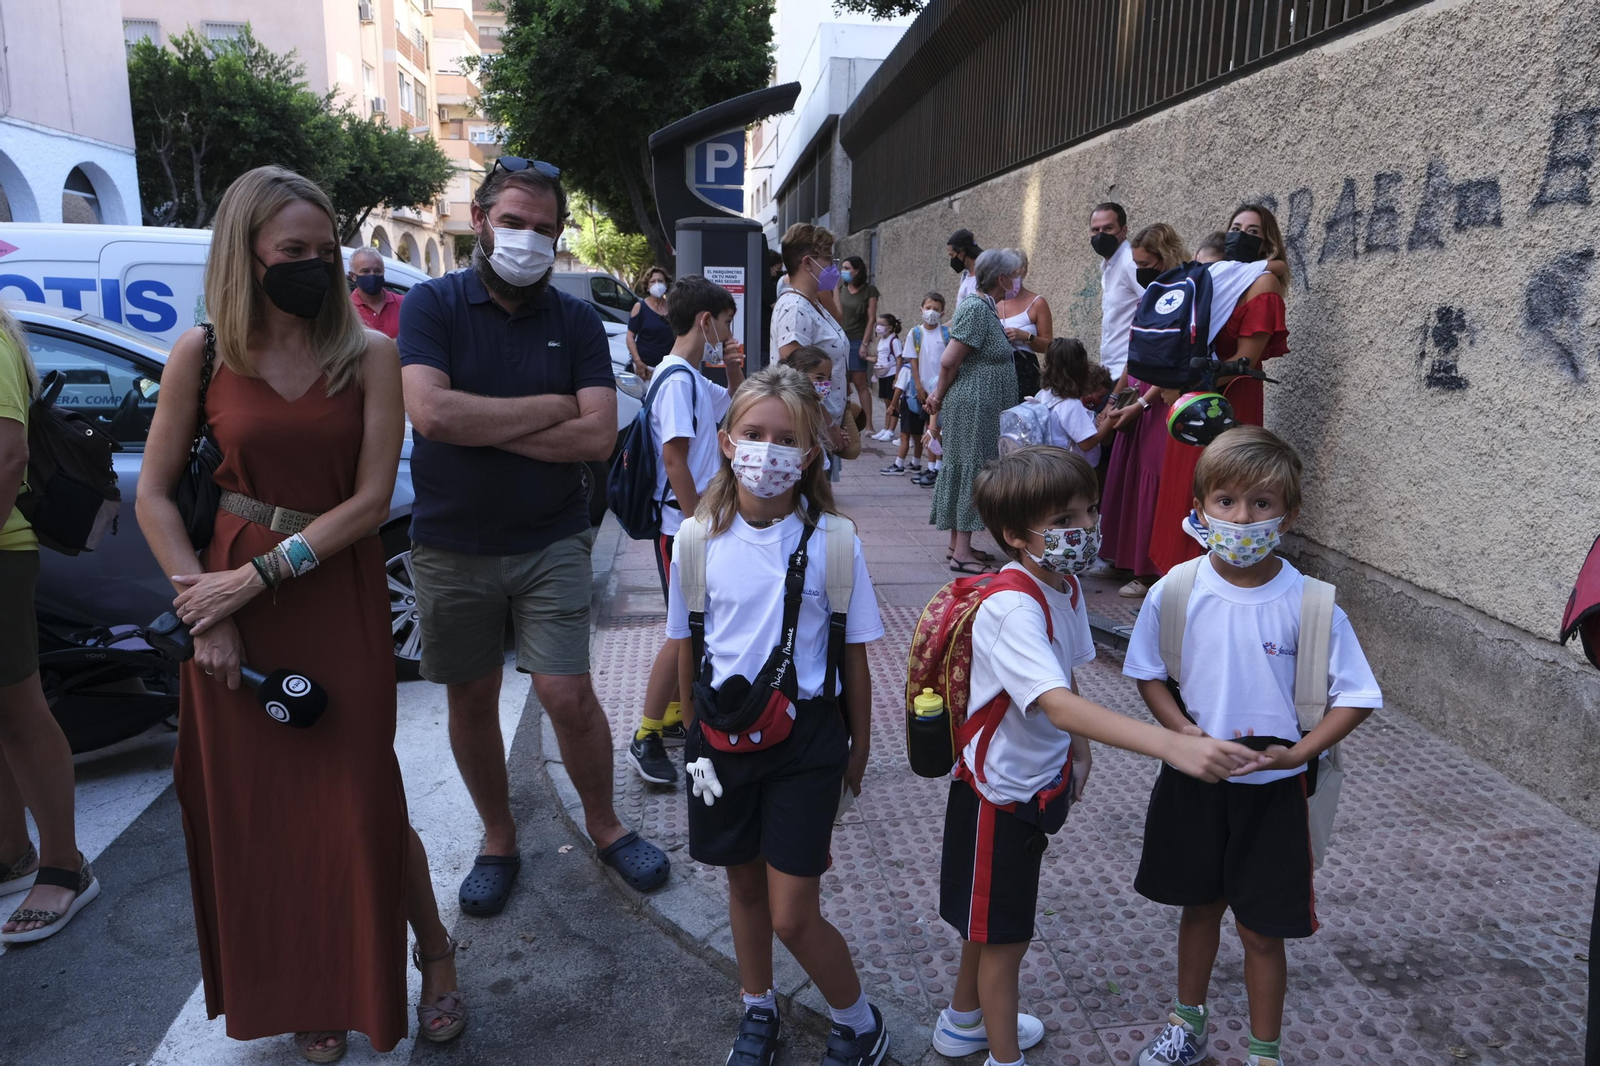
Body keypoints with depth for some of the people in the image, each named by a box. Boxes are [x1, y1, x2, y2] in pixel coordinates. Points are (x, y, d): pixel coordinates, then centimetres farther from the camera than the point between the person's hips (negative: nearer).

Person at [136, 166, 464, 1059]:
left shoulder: (371, 356, -4)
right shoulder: (202, 356, 0)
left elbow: (371, 500, -10)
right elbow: (155, 496, 3)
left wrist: (255, 577, -13)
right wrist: (204, 606, -7)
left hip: (340, 602, -2)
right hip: (228, 603, 2)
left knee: (360, 802, 1)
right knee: (254, 810, 10)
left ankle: (435, 954, 26)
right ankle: (303, 992, 31)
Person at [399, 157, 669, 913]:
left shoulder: (576, 321, 0)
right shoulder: (432, 305, -4)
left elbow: (598, 436, -12)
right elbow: (430, 412, -22)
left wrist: (480, 425, -15)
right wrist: (548, 408, -14)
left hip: (552, 542, 0)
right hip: (451, 546, 1)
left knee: (567, 694, -2)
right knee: (470, 699, 12)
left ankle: (604, 823, 23)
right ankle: (499, 839, 33)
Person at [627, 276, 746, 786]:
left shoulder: (695, 379, 11)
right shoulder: (677, 381, -18)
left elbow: (737, 408, 29)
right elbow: (674, 461, -22)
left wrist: (735, 371, 10)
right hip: (682, 526, -9)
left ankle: (674, 717, 27)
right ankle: (646, 738, 5)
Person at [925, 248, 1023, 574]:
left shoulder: (983, 307, 15)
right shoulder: (977, 308, -16)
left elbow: (950, 359, 18)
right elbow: (949, 361, -19)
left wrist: (940, 396, 14)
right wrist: (940, 398, -5)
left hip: (977, 407, 10)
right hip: (972, 405, -10)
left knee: (963, 470, 12)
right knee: (970, 469, -6)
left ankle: (958, 544, 20)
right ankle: (962, 552, -2)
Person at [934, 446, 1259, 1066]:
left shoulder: (1064, 583, -3)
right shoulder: (1012, 607, -32)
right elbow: (1058, 705, -45)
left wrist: (1077, 753, 12)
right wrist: (1174, 747, -52)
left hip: (1039, 780, 9)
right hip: (1000, 790, -9)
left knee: (991, 919, 26)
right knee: (1005, 936, 10)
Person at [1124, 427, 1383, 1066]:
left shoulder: (1309, 604, -16)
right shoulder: (1174, 592, -12)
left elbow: (1356, 696, -9)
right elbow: (1148, 674, 1)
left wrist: (1298, 753, -19)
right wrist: (1184, 731, -14)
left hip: (1273, 790, -2)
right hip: (1191, 780, 2)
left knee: (1261, 929, 11)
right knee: (1200, 905, 22)